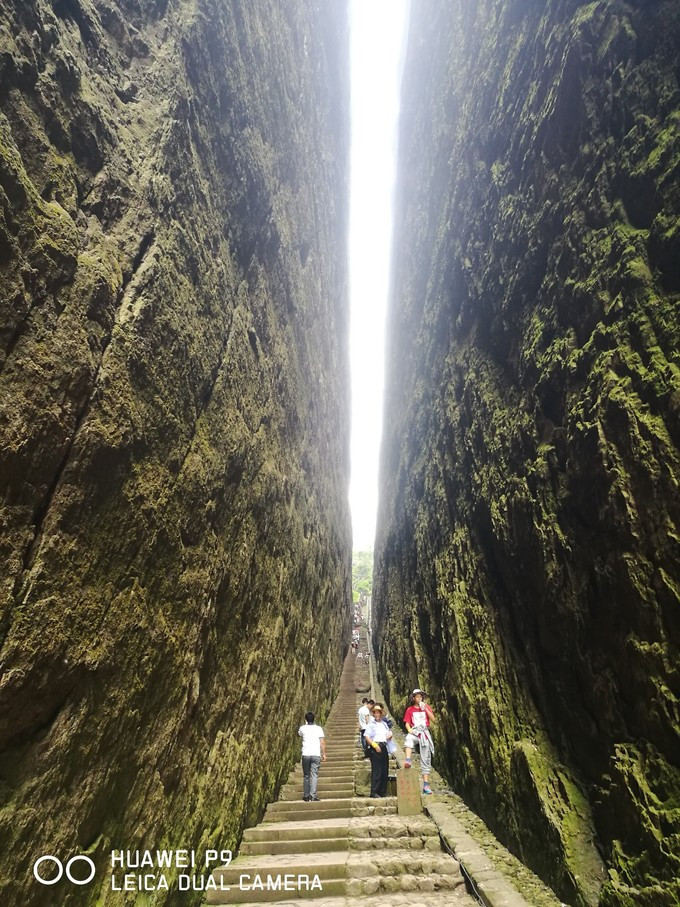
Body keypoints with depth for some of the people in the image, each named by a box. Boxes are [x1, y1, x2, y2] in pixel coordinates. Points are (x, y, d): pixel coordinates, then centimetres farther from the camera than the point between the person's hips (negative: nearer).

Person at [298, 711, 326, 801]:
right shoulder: (318, 728, 0)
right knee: (314, 775, 2)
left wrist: (305, 724, 29)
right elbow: (322, 742, -4)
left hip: (306, 755, 1)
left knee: (306, 776, 13)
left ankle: (306, 796, 17)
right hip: (316, 755, -1)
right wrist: (324, 754, 3)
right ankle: (313, 795, -6)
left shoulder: (303, 728, 3)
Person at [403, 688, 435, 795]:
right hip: (415, 732, -2)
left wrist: (425, 709, -11)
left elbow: (433, 719, -1)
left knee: (426, 759, 2)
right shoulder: (410, 709, 7)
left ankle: (426, 785, 8)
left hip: (425, 733, 2)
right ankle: (407, 761, -52)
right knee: (408, 739, -38)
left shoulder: (426, 707, 10)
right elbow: (407, 723, 5)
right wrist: (409, 730, -15)